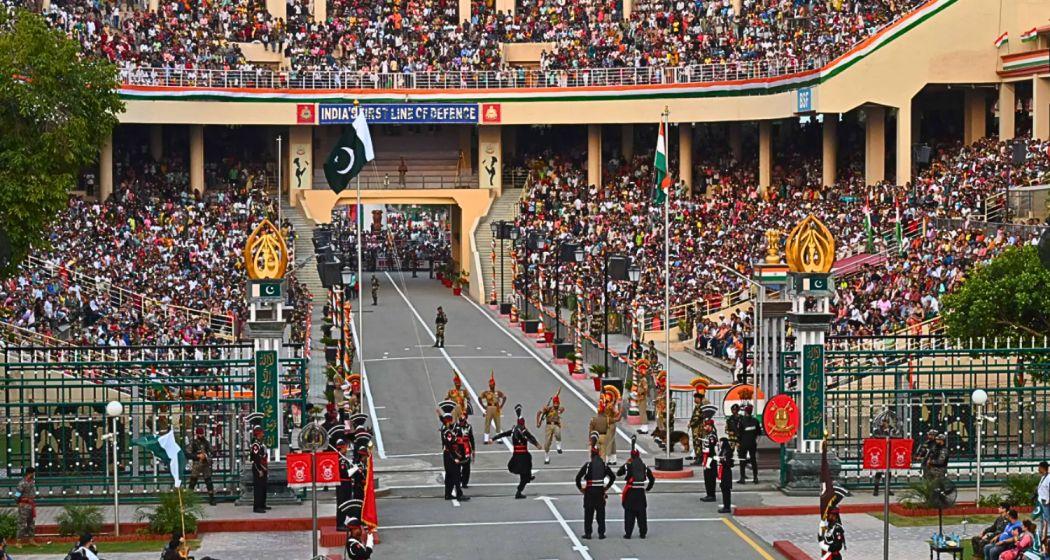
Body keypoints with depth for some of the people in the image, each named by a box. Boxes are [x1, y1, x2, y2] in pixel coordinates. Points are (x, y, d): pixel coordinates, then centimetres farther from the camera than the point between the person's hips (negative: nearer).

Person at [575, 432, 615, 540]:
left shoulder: (587, 465, -9)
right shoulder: (604, 465, 2)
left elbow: (578, 477, -13)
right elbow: (613, 477, 7)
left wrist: (580, 488, 0)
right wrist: (607, 487, 14)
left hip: (589, 491, -3)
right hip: (600, 491, 3)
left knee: (588, 512, 5)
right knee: (601, 512, 9)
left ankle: (588, 533, 6)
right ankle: (601, 533, 9)